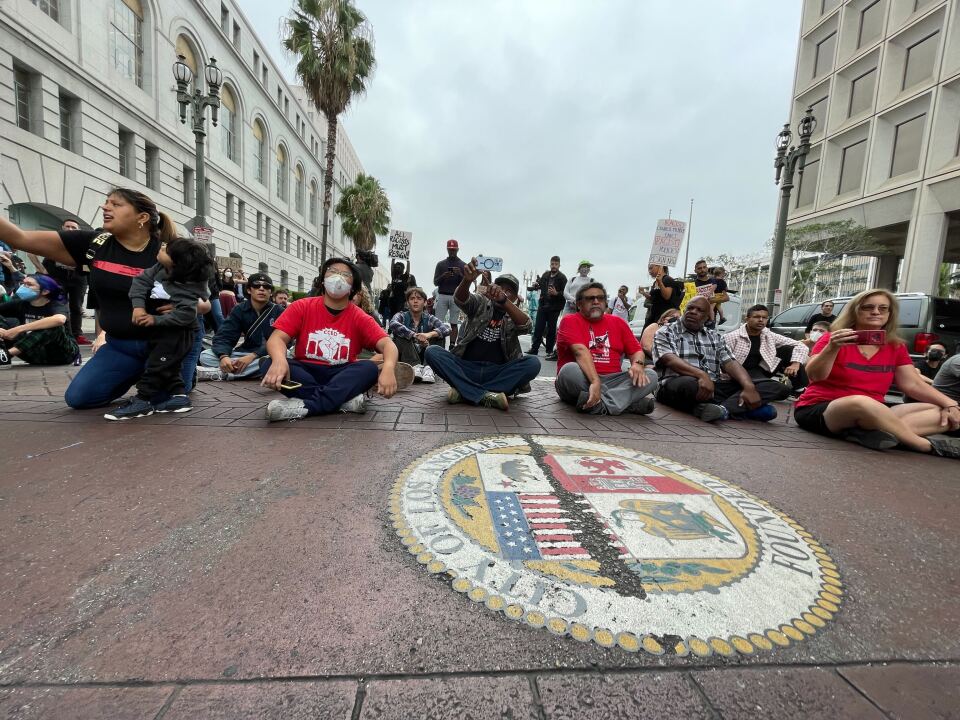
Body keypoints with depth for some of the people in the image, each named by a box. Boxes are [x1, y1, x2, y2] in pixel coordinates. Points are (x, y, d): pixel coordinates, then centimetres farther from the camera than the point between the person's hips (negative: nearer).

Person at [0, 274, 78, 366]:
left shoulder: (56, 306, -15)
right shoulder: (20, 304, 3)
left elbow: (59, 320, -40)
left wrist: (18, 329, -35)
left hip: (62, 352, -6)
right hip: (36, 355, 6)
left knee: (53, 327, -31)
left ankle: (8, 353, -35)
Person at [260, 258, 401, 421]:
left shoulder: (360, 318, -4)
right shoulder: (302, 307, -1)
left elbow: (387, 344, -17)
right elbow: (277, 338, -11)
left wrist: (388, 368, -42)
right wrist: (279, 360, -36)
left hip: (341, 375, 0)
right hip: (305, 371, 1)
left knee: (370, 368, -28)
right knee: (271, 365, -27)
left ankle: (304, 405, -34)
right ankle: (345, 400, -32)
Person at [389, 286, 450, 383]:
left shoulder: (430, 319, 5)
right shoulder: (401, 316, 2)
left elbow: (447, 328, -15)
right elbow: (393, 324, -24)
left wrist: (429, 334, -33)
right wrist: (414, 336, -35)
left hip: (425, 357, 2)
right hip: (406, 359, -1)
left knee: (438, 337, -14)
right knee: (402, 336, -22)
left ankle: (428, 368, -33)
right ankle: (415, 367, -37)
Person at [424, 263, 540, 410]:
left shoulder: (514, 315, 12)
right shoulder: (480, 303, 14)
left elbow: (525, 325, -14)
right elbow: (461, 298, -9)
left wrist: (503, 300, -31)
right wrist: (467, 280, -33)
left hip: (498, 373, 0)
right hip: (466, 368, 1)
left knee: (533, 363, -25)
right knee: (432, 352, -21)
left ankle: (465, 392, -26)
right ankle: (487, 395, -32)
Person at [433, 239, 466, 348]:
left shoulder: (463, 265, 10)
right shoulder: (441, 264, 13)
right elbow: (435, 282, 9)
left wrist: (460, 274, -12)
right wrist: (443, 276, -10)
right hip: (442, 296, 1)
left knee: (454, 323, -3)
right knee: (438, 322, -6)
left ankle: (452, 345, -2)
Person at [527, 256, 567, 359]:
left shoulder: (562, 277, -5)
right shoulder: (545, 275, 9)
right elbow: (540, 285, 24)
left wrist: (556, 293, -26)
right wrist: (535, 285, 3)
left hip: (554, 307, -4)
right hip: (542, 305, 4)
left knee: (551, 329, 3)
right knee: (538, 328, 4)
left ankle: (550, 350, 12)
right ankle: (534, 348, 11)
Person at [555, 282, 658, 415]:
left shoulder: (618, 322, 16)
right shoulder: (570, 321, -1)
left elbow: (636, 350, 13)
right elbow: (580, 351, -17)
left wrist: (637, 364, -13)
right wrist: (595, 382, -31)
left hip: (611, 381, 5)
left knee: (650, 376, -14)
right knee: (570, 370, -35)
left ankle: (600, 404, -32)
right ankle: (628, 402, -30)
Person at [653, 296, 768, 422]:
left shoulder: (714, 337, 22)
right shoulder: (666, 332, 7)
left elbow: (730, 363, 9)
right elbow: (669, 360, -12)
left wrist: (749, 387, -11)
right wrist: (701, 375, -28)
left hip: (713, 386, 5)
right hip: (678, 384, -5)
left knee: (774, 386, -10)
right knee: (688, 384, -42)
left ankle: (722, 408, -33)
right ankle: (745, 408, -24)